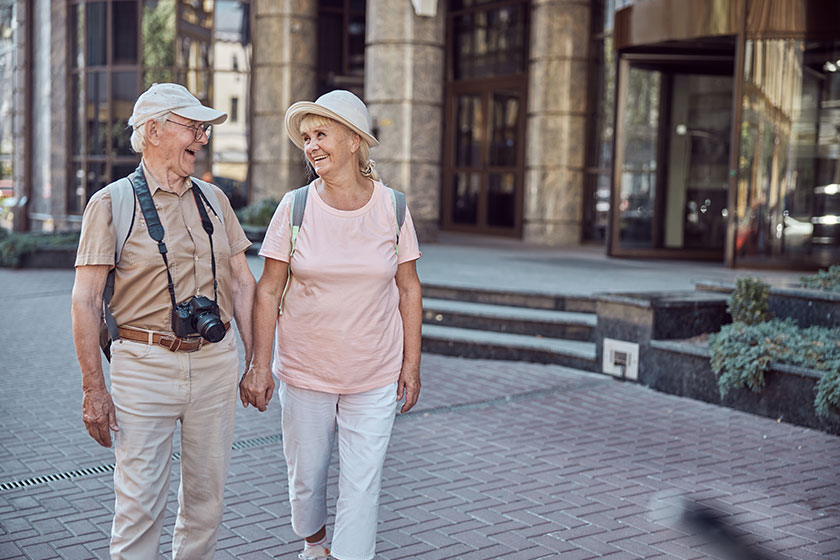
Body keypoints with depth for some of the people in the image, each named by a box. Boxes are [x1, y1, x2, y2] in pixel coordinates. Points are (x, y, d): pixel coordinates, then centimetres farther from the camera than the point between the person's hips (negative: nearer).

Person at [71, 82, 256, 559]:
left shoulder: (213, 199, 12)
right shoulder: (112, 203, -2)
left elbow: (243, 282, 14)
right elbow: (86, 301, -6)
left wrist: (255, 360, 10)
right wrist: (94, 389, -11)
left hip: (216, 360, 4)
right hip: (146, 363, -4)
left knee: (208, 493, 11)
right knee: (140, 503, -2)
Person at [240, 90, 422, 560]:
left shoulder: (392, 207, -4)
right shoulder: (295, 207, -5)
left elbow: (408, 290, 2)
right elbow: (268, 291, -4)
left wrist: (412, 363, 0)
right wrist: (260, 366, -8)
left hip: (375, 376, 0)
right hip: (304, 373, 1)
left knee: (362, 487, -1)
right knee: (306, 478, 14)